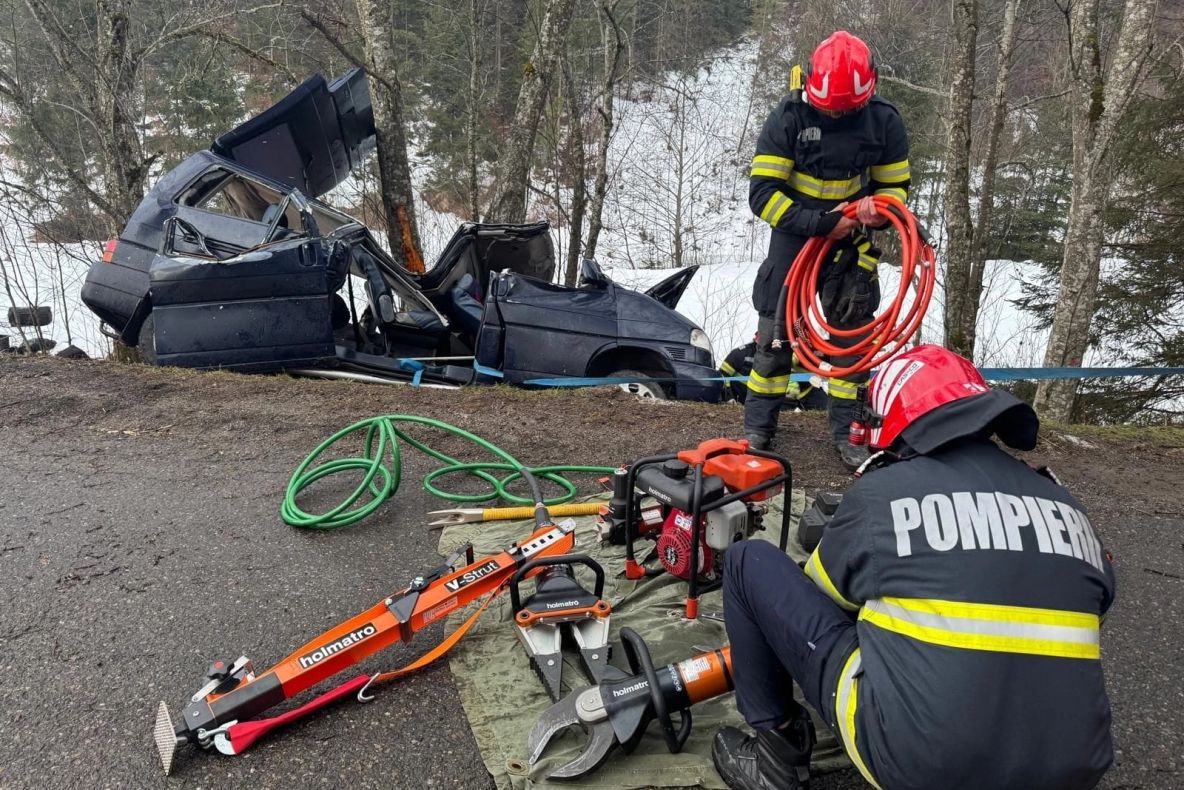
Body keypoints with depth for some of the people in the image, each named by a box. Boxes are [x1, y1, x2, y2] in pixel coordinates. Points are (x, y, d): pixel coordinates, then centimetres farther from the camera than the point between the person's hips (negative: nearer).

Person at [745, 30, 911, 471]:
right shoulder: (789, 117, -15)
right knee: (776, 334, 1)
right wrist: (820, 224, -28)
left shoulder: (883, 120, -8)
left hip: (850, 243, 2)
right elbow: (762, 191, -20)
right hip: (794, 239, -2)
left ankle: (846, 432, 16)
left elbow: (896, 186, 2)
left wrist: (876, 209, -23)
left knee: (853, 334, 3)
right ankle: (757, 430, 15)